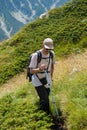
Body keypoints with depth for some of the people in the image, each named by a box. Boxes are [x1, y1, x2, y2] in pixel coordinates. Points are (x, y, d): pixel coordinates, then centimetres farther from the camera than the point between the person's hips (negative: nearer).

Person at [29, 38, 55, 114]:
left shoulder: (52, 54, -3)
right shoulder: (36, 55, -19)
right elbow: (31, 71, -17)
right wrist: (39, 69, -36)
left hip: (47, 81, 5)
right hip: (38, 81, -5)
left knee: (43, 100, 15)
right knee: (45, 100, -14)